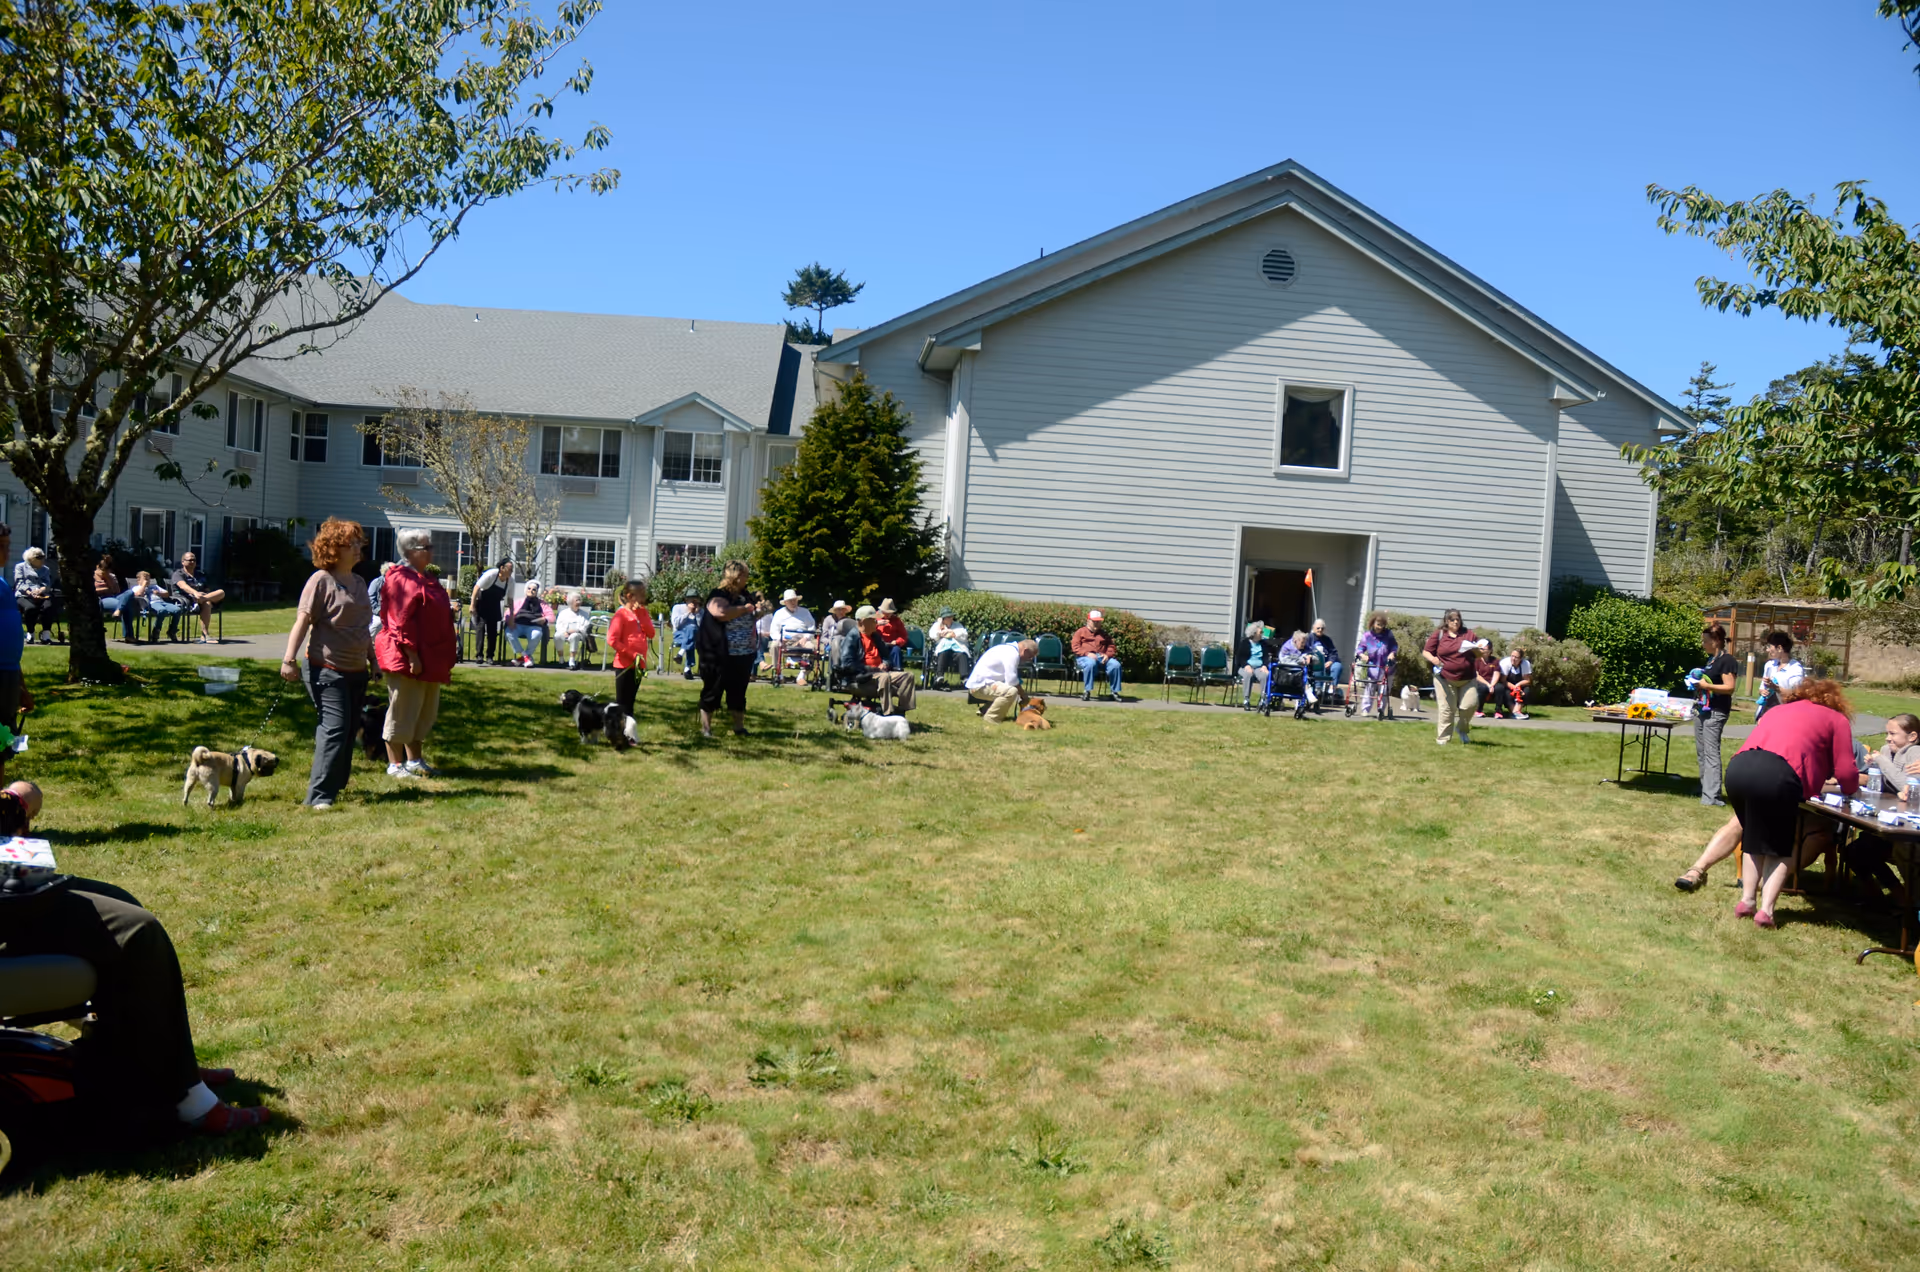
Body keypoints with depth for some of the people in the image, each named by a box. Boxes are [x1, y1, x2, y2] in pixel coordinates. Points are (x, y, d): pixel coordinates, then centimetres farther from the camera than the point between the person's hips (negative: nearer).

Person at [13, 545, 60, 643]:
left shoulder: (45, 569, 28)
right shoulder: (20, 567, 19)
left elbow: (47, 585, 11)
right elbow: (20, 583, 3)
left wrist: (40, 590, -14)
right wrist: (30, 593, -17)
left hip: (41, 596, 2)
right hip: (24, 596, -2)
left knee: (48, 606, -34)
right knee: (30, 607, -37)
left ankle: (46, 634, -34)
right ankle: (30, 634, -22)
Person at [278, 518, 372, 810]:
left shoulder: (359, 582, 15)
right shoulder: (321, 580, -8)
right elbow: (302, 620, -14)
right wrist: (289, 659, -21)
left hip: (356, 670, 8)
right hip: (327, 669, -8)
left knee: (350, 730, 11)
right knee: (334, 728, -14)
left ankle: (337, 785, 26)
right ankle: (319, 795, -11)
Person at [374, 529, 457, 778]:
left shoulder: (424, 579, 17)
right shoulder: (401, 579, -14)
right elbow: (402, 622, -21)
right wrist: (412, 656, -24)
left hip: (429, 659, 10)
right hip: (406, 660, -10)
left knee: (424, 713, 16)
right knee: (402, 713, -2)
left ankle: (414, 760, 26)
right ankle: (395, 764, 6)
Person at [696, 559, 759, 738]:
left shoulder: (746, 596, 13)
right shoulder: (719, 596, -11)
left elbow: (754, 617, 30)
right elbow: (721, 613, -31)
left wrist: (760, 608, 9)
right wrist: (743, 609, -18)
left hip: (743, 655, 7)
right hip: (720, 656, -7)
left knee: (738, 692, 14)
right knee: (712, 691, 3)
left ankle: (739, 727, 23)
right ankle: (705, 727, 11)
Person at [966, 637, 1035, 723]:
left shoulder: (1009, 649, 15)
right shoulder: (1012, 654, -18)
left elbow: (1010, 678, 19)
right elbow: (1012, 681, -22)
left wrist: (1022, 692, 12)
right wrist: (1023, 694, -6)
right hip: (980, 686, -11)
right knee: (1011, 691, -30)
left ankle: (985, 710, 24)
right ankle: (991, 718, -14)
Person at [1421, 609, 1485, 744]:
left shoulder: (1468, 634, 8)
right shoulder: (1439, 634, 3)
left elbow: (1478, 655, 13)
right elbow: (1425, 652, 3)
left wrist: (1477, 649, -11)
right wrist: (1433, 659, -17)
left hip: (1467, 679, 2)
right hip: (1445, 679, -2)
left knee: (1470, 704, -7)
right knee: (1446, 709, -2)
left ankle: (1461, 729, 21)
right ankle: (1443, 739, 7)